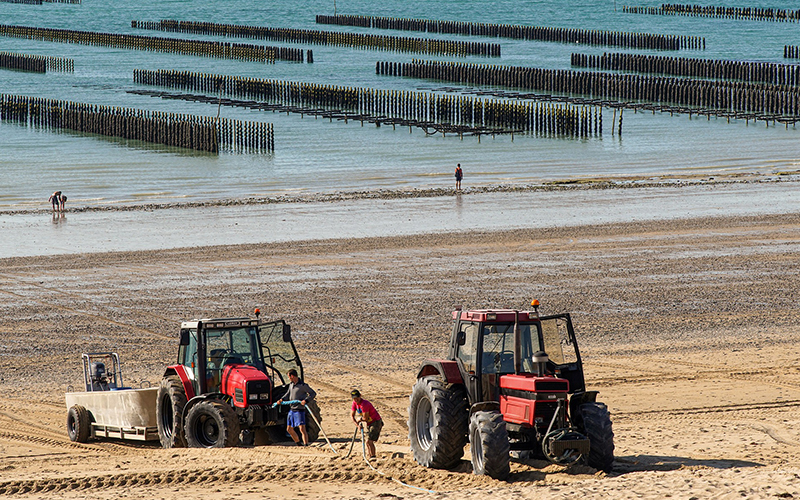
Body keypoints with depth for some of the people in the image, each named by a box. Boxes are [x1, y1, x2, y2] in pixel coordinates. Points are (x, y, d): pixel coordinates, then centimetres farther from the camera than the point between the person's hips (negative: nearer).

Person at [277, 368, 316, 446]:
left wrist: (306, 400, -26)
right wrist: (281, 399, 7)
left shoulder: (303, 385, -13)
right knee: (289, 429, 14)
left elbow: (313, 393, -13)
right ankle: (298, 443, 28)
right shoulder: (291, 385, 10)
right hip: (291, 410, 9)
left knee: (302, 429, -15)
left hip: (300, 410, -9)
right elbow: (288, 394, 23)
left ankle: (306, 445, -16)